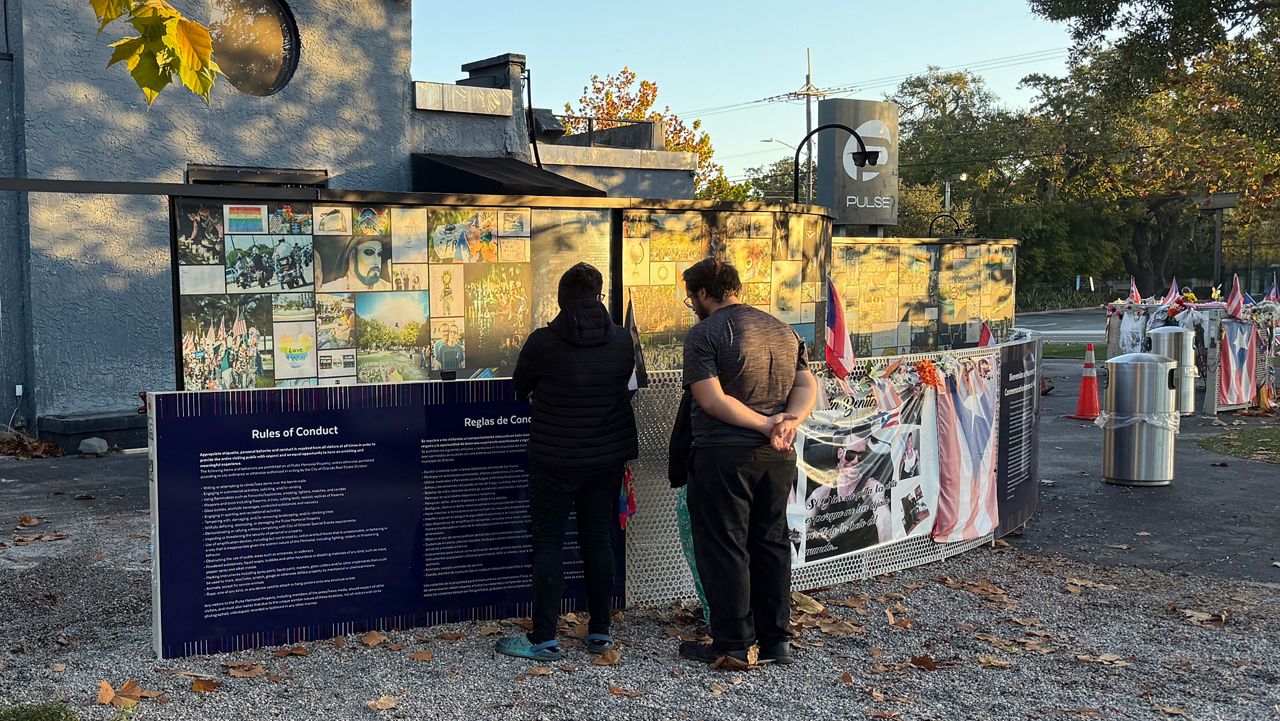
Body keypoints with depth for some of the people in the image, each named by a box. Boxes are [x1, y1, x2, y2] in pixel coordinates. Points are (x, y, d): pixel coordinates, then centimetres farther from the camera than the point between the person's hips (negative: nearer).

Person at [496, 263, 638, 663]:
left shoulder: (542, 342, -13)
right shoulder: (622, 340, -3)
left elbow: (521, 387, 3)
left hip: (554, 460, -4)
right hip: (607, 458, 4)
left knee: (548, 544, 4)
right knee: (599, 541, 12)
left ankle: (544, 639, 7)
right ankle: (600, 632, 19)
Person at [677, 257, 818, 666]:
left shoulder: (704, 334, -9)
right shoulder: (782, 329, 12)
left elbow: (711, 400, -19)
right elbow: (807, 385, 6)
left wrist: (765, 425, -16)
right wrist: (790, 420, -10)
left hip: (725, 456, -7)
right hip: (778, 458, 7)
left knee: (723, 548, 3)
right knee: (771, 543, 14)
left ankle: (733, 644, 8)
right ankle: (776, 640, 21)